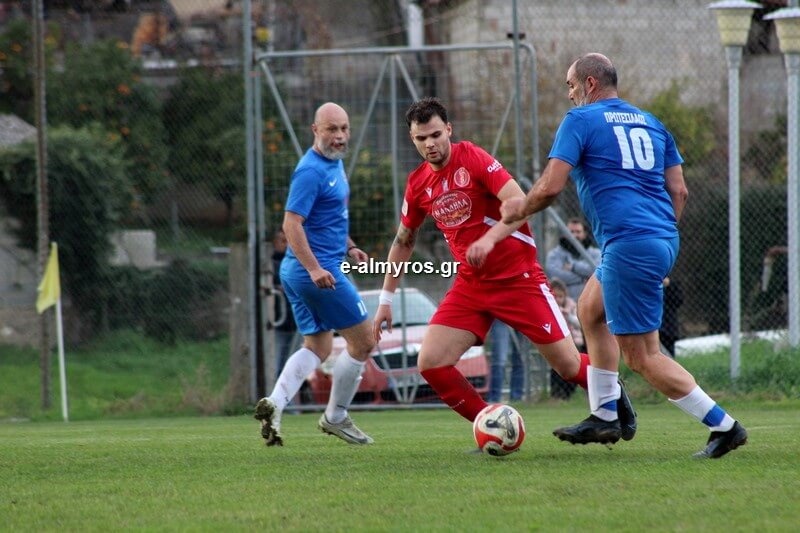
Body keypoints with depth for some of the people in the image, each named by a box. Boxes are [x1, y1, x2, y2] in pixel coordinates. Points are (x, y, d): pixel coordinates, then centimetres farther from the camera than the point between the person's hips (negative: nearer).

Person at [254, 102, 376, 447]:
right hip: (319, 270, -10)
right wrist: (314, 268, -31)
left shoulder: (334, 162, 13)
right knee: (363, 342, 1)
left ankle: (275, 403, -4)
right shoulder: (311, 171, -18)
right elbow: (291, 224, -24)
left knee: (317, 348, 13)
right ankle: (336, 417, 10)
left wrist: (349, 246, 19)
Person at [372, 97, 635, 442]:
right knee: (430, 364, -11)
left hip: (519, 278, -5)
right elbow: (403, 241, 19)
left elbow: (520, 203, -21)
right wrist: (386, 299, 18)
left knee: (568, 365, -4)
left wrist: (489, 239, -36)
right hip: (470, 285, 5)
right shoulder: (417, 184, 5)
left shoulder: (473, 158, -12)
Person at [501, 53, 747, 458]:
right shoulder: (650, 123, 18)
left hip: (629, 244, -9)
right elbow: (678, 190, 15)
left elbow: (551, 186, -10)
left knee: (641, 355, -4)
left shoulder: (580, 120, -2)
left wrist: (519, 210, 8)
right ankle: (604, 417, 25)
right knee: (590, 308, 26)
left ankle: (723, 426, -5)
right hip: (663, 240, 9)